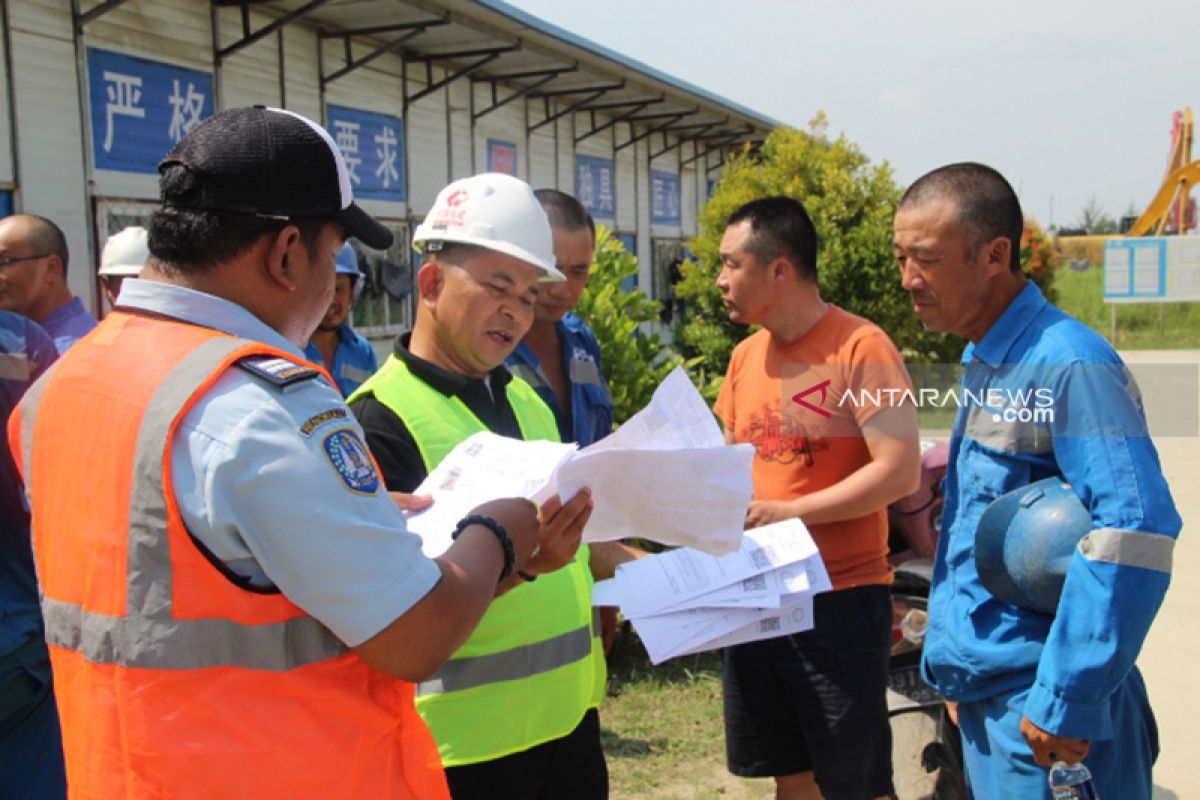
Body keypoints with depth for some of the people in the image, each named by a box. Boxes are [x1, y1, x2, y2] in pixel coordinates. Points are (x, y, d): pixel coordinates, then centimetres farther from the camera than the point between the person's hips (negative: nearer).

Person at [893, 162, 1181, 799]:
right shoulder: (981, 364, 11)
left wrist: (1067, 699, -25)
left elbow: (1135, 531, -28)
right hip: (988, 692, 9)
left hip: (1041, 706, -9)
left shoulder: (1069, 365, -19)